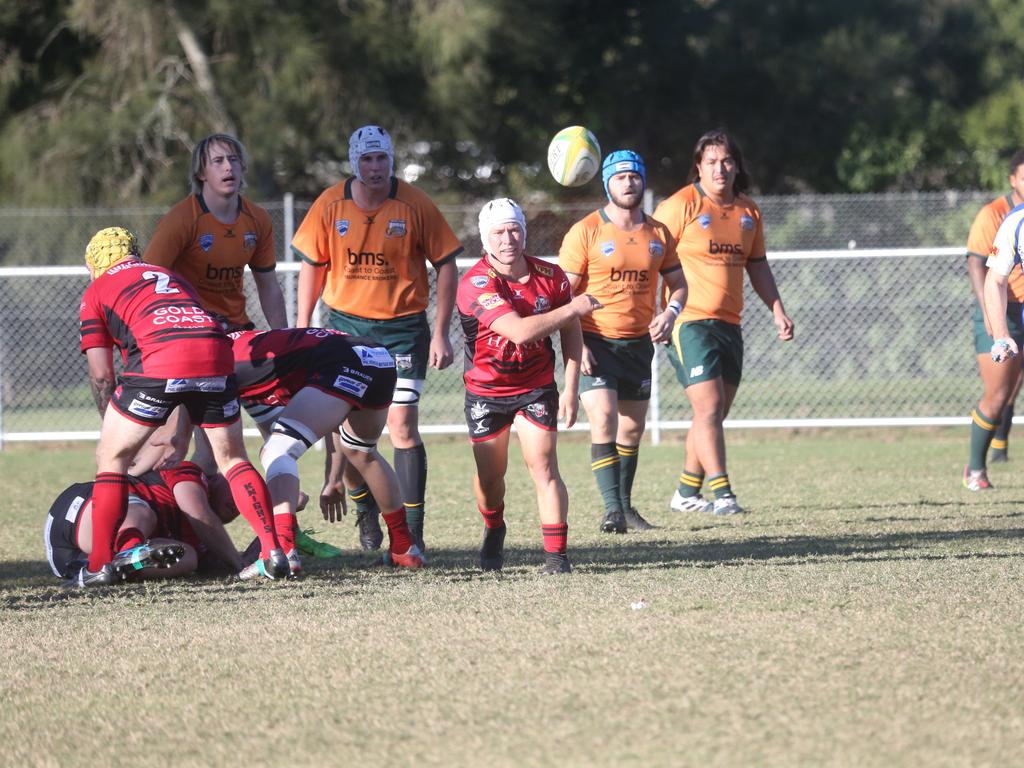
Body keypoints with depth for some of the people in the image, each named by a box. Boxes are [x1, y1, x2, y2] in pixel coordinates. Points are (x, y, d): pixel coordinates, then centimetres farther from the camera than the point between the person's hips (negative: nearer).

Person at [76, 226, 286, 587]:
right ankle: (273, 550, 7)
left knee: (111, 457, 11)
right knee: (233, 458, 19)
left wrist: (111, 424, 32)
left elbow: (101, 375, 18)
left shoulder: (96, 293, 23)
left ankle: (99, 565, 6)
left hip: (159, 361, -4)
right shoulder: (170, 276, 37)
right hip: (216, 354, 4)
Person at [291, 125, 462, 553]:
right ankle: (366, 509, 26)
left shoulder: (415, 206, -9)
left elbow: (446, 265, -2)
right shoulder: (330, 206, -3)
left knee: (403, 425, -10)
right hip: (346, 324, 2)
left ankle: (411, 531, -6)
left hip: (403, 328, -2)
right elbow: (311, 266, 7)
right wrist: (302, 330, 3)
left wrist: (440, 333, -6)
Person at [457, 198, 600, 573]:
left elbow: (571, 332, 4)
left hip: (536, 387, 1)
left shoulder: (549, 276, -9)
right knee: (490, 474, 8)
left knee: (543, 466, -13)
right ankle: (493, 530, 39)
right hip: (486, 390, -1)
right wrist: (572, 308, -30)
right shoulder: (475, 285, -24)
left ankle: (556, 553, -11)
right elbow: (519, 331, -35)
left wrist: (571, 388, -2)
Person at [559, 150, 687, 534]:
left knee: (632, 428, 11)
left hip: (638, 342, 5)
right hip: (595, 341, -5)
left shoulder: (658, 235, 6)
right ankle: (612, 508, -20)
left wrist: (670, 312, -4)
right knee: (604, 422, -18)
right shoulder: (586, 232, -8)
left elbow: (677, 283, 18)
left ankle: (625, 506, 24)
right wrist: (575, 344, -17)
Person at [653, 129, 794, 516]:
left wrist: (777, 310, 14)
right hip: (689, 321, -7)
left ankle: (687, 493, 22)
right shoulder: (679, 206, -8)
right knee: (708, 406, -15)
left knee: (715, 414, 10)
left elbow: (757, 266, 23)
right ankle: (722, 494, -18)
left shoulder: (748, 211, 12)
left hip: (728, 324, 7)